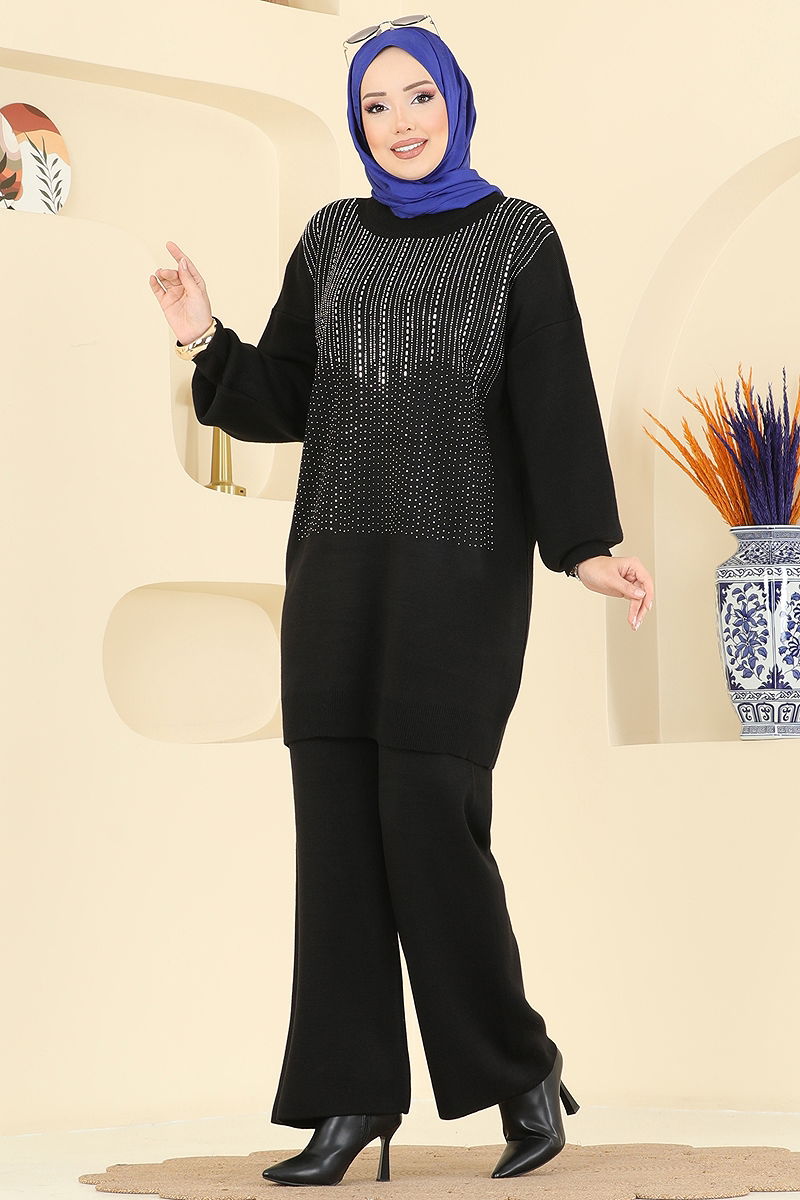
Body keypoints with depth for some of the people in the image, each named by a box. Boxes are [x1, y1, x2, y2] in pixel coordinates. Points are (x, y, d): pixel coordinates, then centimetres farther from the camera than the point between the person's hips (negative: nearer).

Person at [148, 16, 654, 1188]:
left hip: (465, 566, -4)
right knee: (340, 815, -1)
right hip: (338, 562, 5)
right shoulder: (332, 239, 13)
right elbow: (284, 400, 13)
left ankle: (520, 1063, 6)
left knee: (429, 813, -12)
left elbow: (556, 401, -7)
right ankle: (354, 1093, 3)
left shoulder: (519, 238, 1)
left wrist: (586, 545, -20)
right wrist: (207, 344, -5)